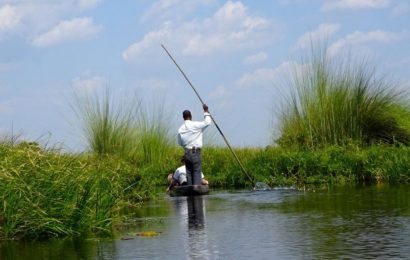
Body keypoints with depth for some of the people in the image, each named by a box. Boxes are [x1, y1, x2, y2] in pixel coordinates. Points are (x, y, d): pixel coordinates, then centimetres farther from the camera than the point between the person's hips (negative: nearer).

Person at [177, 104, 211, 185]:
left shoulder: (180, 129, 5)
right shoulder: (195, 125, -9)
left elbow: (180, 143, 11)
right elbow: (207, 122, -3)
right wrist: (206, 111, 7)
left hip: (187, 153, 5)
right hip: (196, 152, -4)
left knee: (189, 173, 8)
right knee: (197, 172, -5)